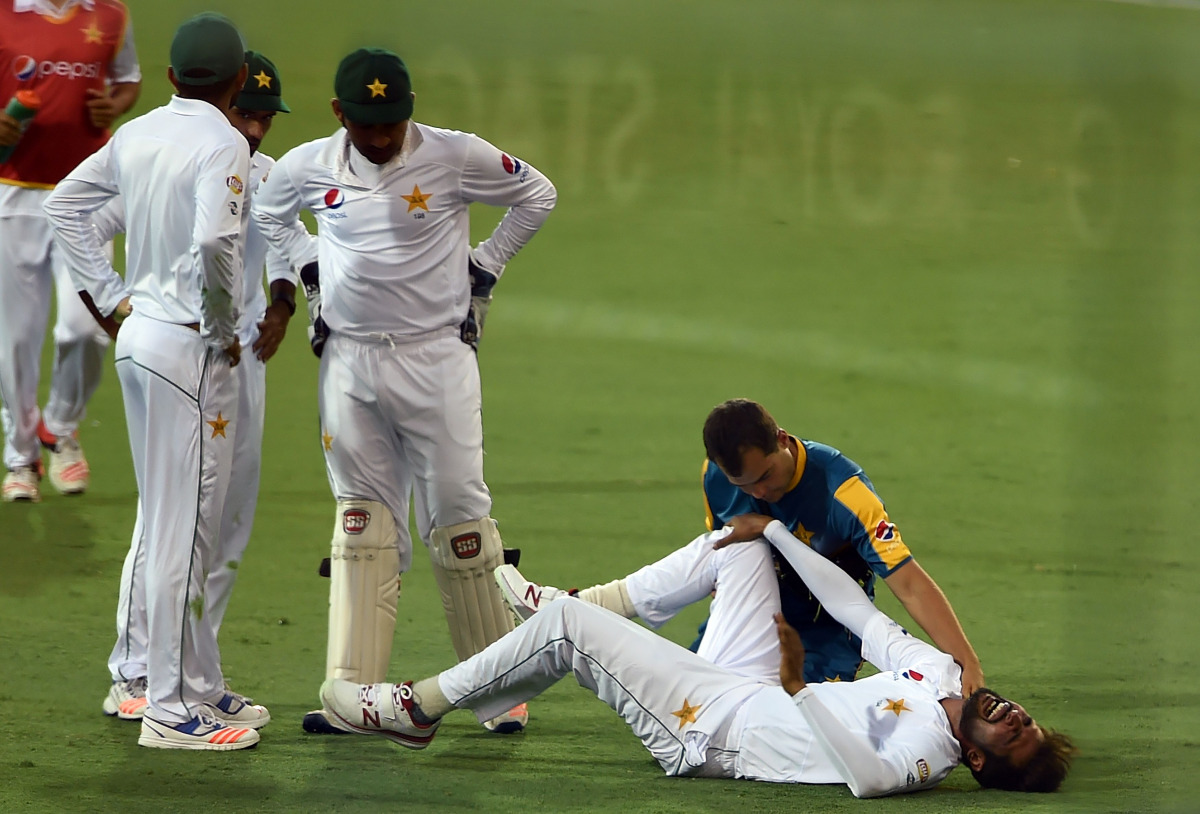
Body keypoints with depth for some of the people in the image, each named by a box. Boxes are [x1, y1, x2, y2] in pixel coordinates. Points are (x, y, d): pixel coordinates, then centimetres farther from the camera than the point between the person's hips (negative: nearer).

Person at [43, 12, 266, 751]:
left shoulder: (137, 135, 8)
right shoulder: (224, 144, -16)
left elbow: (65, 204, 18)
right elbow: (214, 244, -30)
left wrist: (111, 297, 17)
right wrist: (225, 329, -14)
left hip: (138, 335, 8)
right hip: (191, 348, -8)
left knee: (173, 523, 15)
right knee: (185, 530, -4)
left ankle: (202, 688, 24)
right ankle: (171, 710, -2)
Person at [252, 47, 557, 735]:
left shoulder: (456, 157, -8)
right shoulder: (309, 167, 1)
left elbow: (536, 194, 7)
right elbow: (267, 214, 23)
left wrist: (483, 266, 3)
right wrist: (310, 267, 11)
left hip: (436, 360, -3)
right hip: (349, 362, 3)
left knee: (458, 511, -3)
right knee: (363, 520, 3)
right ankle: (352, 693, 1)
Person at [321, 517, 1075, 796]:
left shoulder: (927, 751, -30)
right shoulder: (941, 673, -5)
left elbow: (873, 775, -53)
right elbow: (861, 615, 3)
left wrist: (801, 690, -58)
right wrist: (772, 530, 5)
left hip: (706, 730, -9)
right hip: (746, 688, 9)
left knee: (566, 626, -10)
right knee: (740, 539, 18)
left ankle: (414, 708, 9)